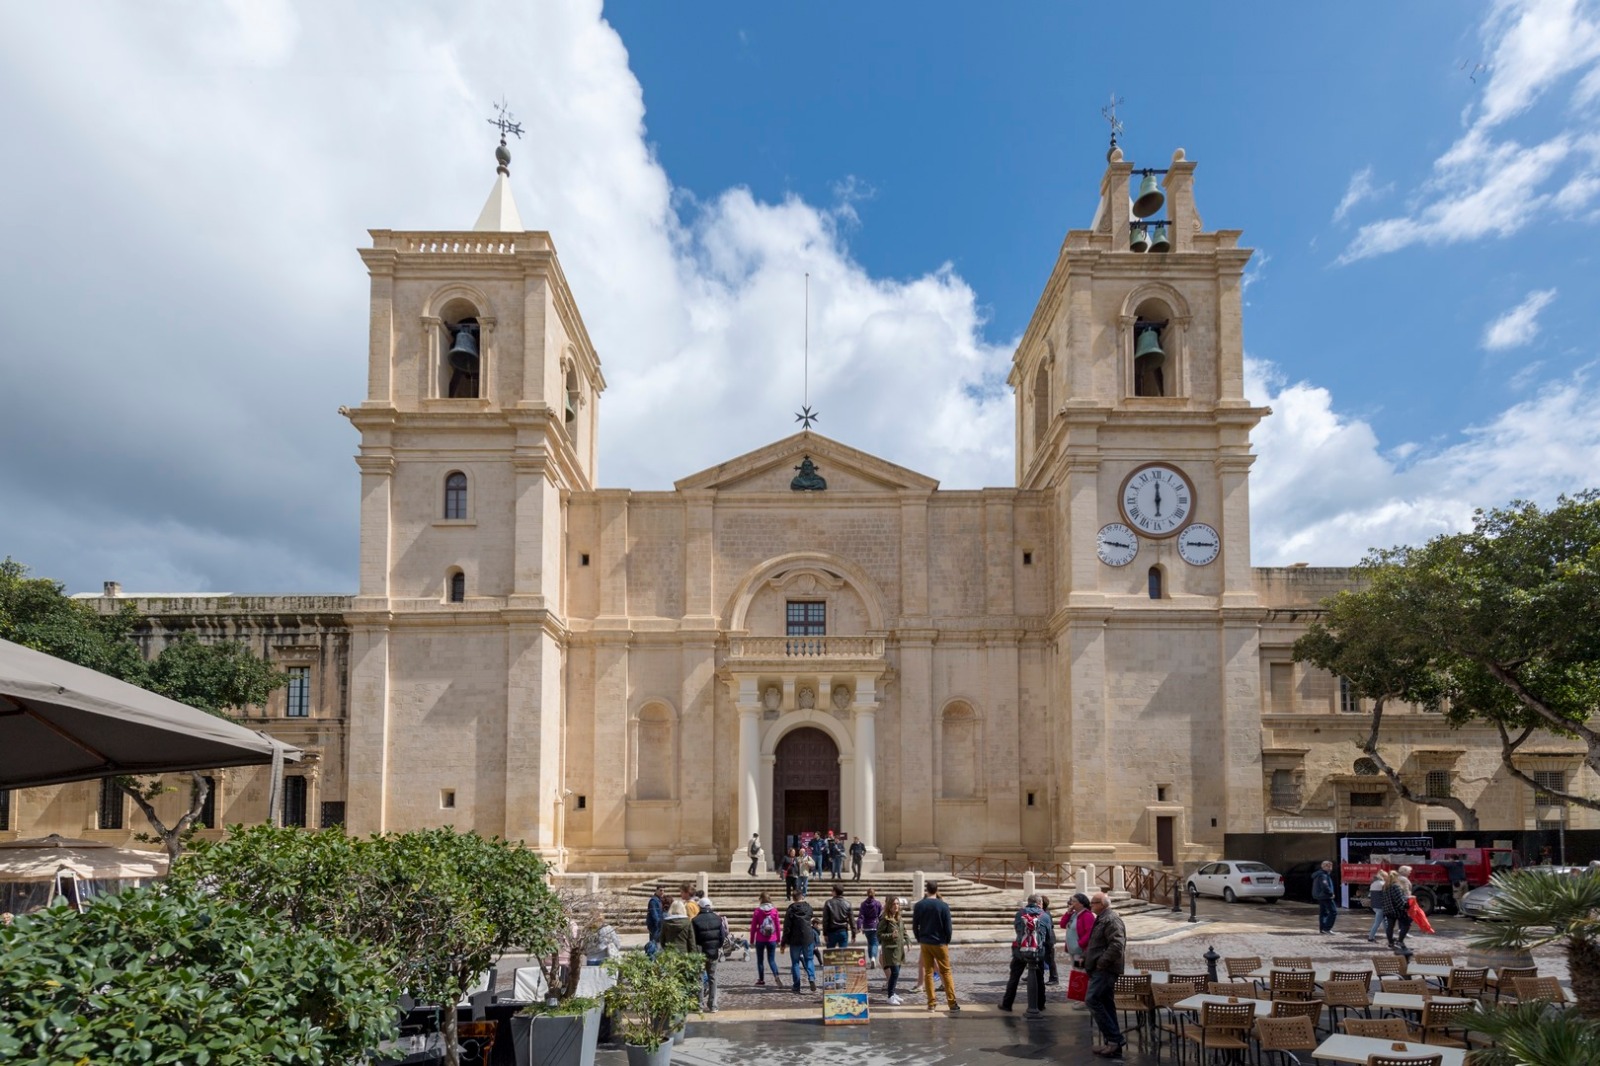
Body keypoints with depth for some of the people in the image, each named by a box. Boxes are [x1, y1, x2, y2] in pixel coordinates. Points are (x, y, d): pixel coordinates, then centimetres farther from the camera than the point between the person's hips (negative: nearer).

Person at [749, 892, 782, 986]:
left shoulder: (757, 911, -5)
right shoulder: (774, 910, -1)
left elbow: (753, 926, -2)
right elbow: (778, 926, 2)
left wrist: (752, 940, 7)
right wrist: (778, 939, 12)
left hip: (760, 940, -1)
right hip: (772, 940, 1)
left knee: (760, 960, 14)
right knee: (772, 960, 8)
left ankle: (761, 979, 16)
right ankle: (776, 975, -15)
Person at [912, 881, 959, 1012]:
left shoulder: (919, 905, -3)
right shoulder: (943, 906, -10)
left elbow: (914, 926, 2)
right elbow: (948, 927, -8)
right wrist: (947, 942, 7)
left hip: (925, 943, 2)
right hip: (939, 943, -2)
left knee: (928, 972, 8)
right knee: (946, 972, 5)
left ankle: (931, 1003, 6)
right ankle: (952, 1003, 2)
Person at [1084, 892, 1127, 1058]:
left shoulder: (1111, 920, -15)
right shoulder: (1101, 919, 19)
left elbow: (1117, 945, -27)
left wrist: (1101, 962, -23)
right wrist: (1086, 958, 17)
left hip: (1105, 970, -11)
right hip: (1101, 970, 11)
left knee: (1093, 1000, -16)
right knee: (1105, 1004, 10)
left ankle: (1115, 1038, -13)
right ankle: (1113, 1043, 14)